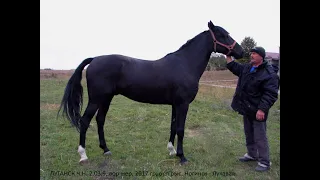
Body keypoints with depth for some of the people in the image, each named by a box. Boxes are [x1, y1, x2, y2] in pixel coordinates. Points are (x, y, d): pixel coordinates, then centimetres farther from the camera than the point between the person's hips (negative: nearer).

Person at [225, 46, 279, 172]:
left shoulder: (269, 73, -19)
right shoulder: (247, 67, 7)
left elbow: (270, 94, -23)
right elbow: (234, 67, 21)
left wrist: (262, 109, -29)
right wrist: (228, 55, 12)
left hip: (257, 111, -8)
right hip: (247, 109, 8)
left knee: (260, 137, 0)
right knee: (249, 134, 20)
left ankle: (264, 162, 13)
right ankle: (252, 154, 37)